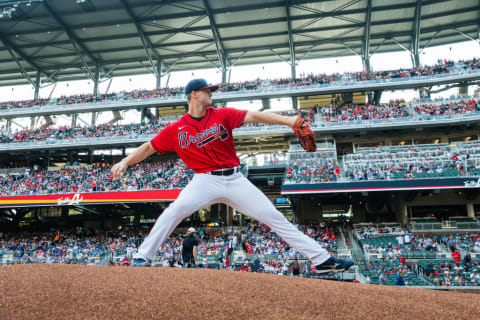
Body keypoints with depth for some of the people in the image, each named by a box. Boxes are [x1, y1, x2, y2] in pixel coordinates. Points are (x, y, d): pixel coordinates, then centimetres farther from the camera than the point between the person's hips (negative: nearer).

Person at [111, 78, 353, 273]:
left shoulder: (222, 115, 3)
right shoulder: (176, 129, 4)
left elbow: (253, 116, -9)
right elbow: (149, 147, 10)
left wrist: (287, 120, -20)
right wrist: (125, 162, -2)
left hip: (234, 179, 1)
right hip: (205, 180, -1)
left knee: (274, 217, -1)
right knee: (173, 211, -26)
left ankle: (321, 259, 4)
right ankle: (142, 258, -9)